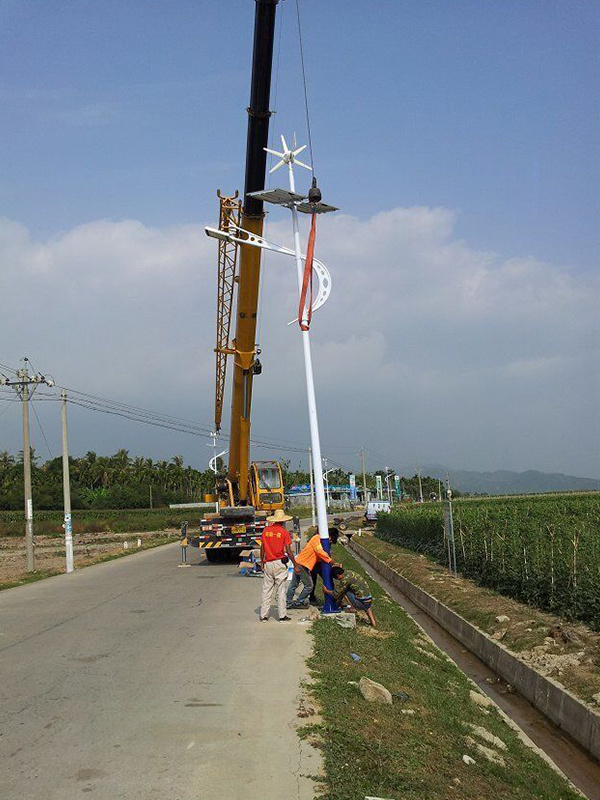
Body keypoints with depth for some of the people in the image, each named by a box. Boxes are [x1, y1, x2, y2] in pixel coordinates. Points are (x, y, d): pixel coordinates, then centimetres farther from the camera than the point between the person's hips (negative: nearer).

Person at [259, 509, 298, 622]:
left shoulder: (266, 530, 5)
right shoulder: (284, 532, -5)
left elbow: (262, 548, 8)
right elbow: (288, 551, -7)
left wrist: (262, 563, 19)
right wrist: (295, 564, 0)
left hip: (267, 564, 3)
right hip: (279, 563, -3)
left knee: (266, 590, 8)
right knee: (281, 590, 3)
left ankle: (263, 615, 8)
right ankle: (282, 616, 5)